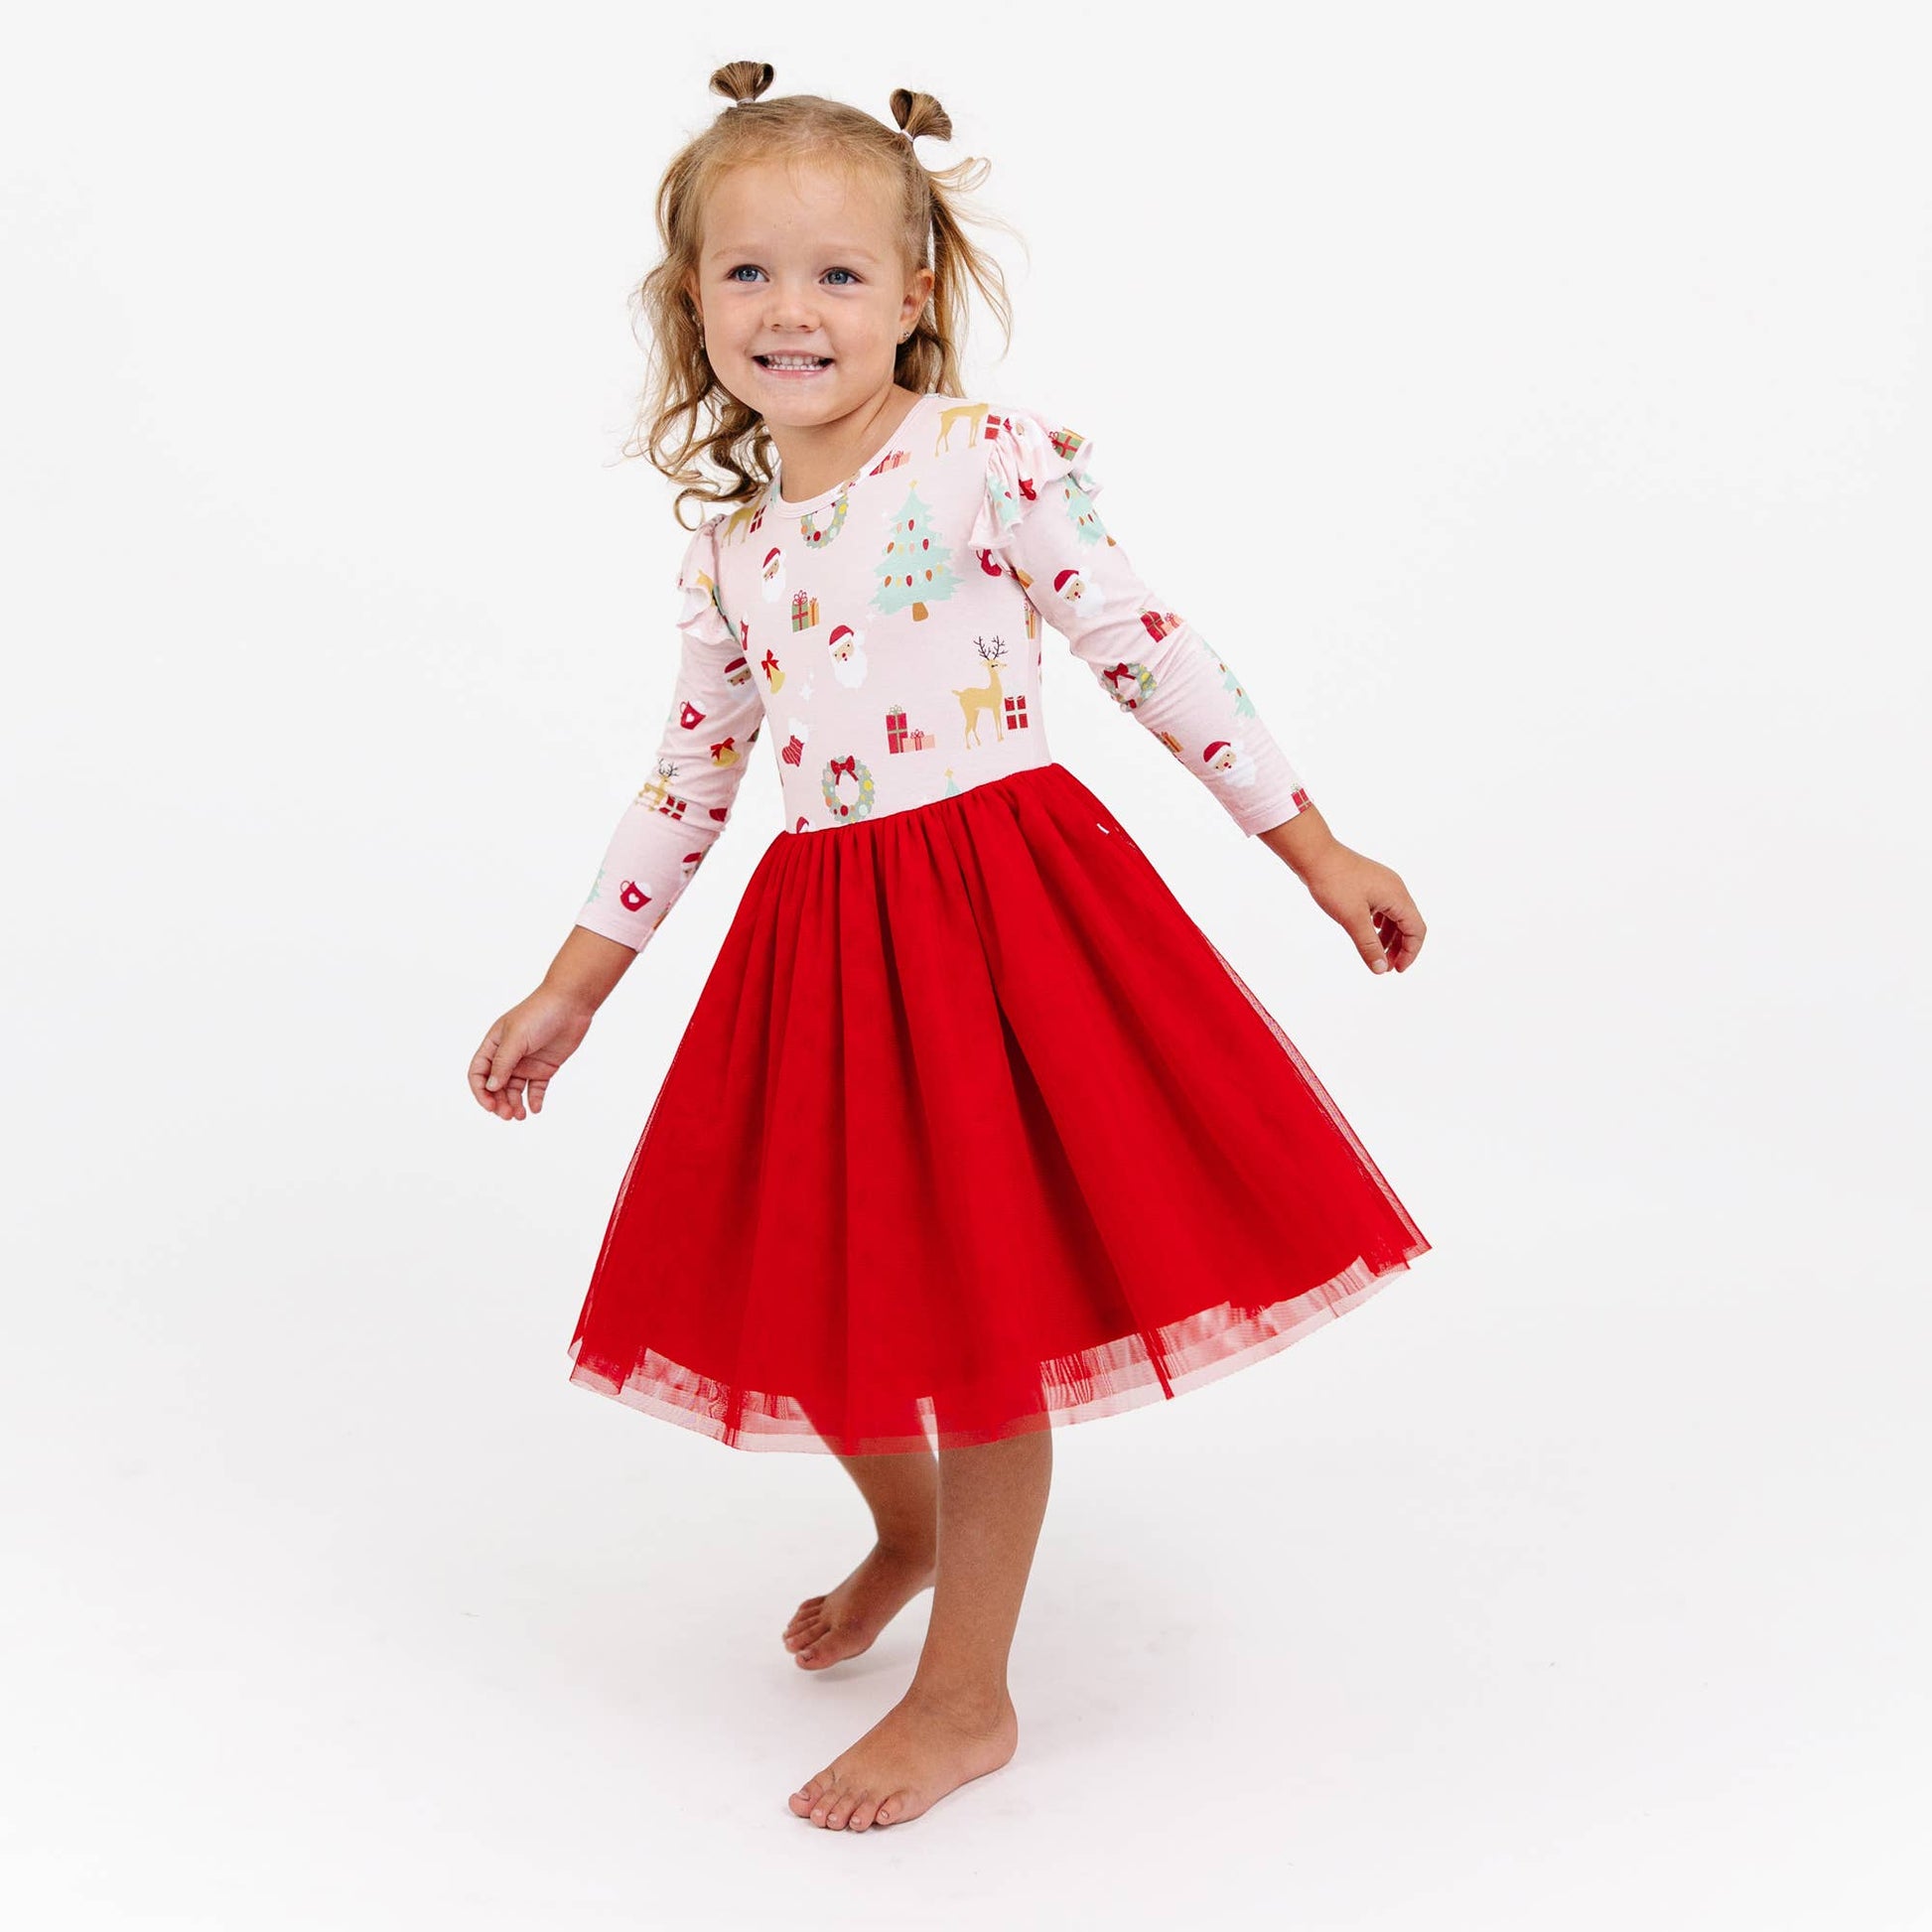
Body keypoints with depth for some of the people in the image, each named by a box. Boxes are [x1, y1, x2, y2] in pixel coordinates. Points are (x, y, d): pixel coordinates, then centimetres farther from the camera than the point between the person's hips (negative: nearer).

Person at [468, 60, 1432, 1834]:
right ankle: (905, 1530, 47)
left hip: (996, 900, -5)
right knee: (818, 1282, 14)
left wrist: (1317, 851, -2)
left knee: (976, 1293, 2)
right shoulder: (728, 539, 9)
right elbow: (691, 775, 17)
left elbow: (1149, 653, -3)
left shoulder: (995, 459, -7)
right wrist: (570, 992, 19)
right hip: (820, 937, 5)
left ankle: (968, 1697, 20)